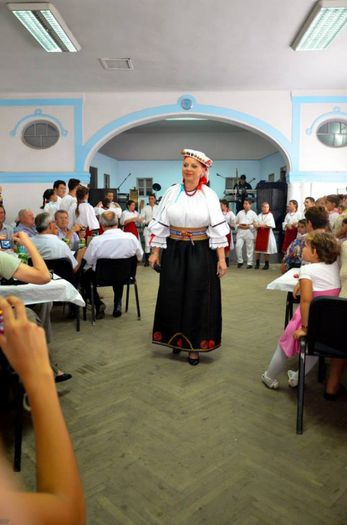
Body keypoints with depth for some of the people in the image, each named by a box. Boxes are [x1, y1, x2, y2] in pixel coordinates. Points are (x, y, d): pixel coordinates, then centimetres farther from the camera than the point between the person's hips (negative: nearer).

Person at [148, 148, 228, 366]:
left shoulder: (209, 195, -3)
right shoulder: (172, 192, 2)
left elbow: (217, 228, -5)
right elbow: (160, 224, 4)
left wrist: (221, 258, -9)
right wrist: (155, 252, 1)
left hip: (200, 253, -2)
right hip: (174, 251, 2)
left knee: (197, 299, 4)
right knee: (173, 297, 8)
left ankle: (194, 345, 19)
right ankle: (176, 338, 29)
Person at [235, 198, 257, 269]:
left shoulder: (253, 213, 3)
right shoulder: (240, 212, 12)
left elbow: (256, 224, -1)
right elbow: (235, 222, 13)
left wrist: (249, 226, -14)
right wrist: (239, 225, -7)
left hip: (249, 232, -2)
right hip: (240, 232, 2)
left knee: (249, 248, 3)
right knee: (238, 246, -8)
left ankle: (250, 263, 11)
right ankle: (240, 261, 8)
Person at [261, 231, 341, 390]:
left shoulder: (306, 270, -18)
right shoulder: (335, 265, -3)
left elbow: (306, 300, -27)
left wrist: (304, 327, -23)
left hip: (309, 318, -5)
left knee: (284, 346, 19)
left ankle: (269, 377, 38)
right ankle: (297, 378, 45)